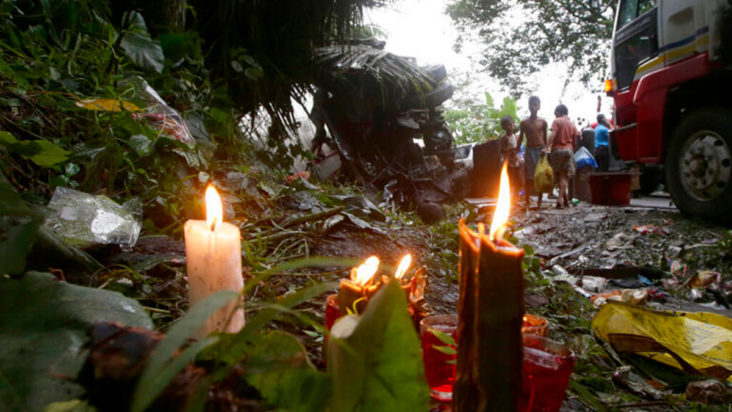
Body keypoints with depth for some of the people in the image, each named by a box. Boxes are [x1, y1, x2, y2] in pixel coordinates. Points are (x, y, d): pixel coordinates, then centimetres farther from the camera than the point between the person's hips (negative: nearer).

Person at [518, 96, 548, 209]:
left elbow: (545, 138, 11)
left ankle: (540, 201, 11)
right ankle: (527, 202, 2)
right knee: (529, 177, -3)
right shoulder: (524, 122, 2)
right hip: (529, 150, -1)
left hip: (541, 150, 1)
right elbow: (520, 138, 7)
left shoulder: (543, 122, 5)